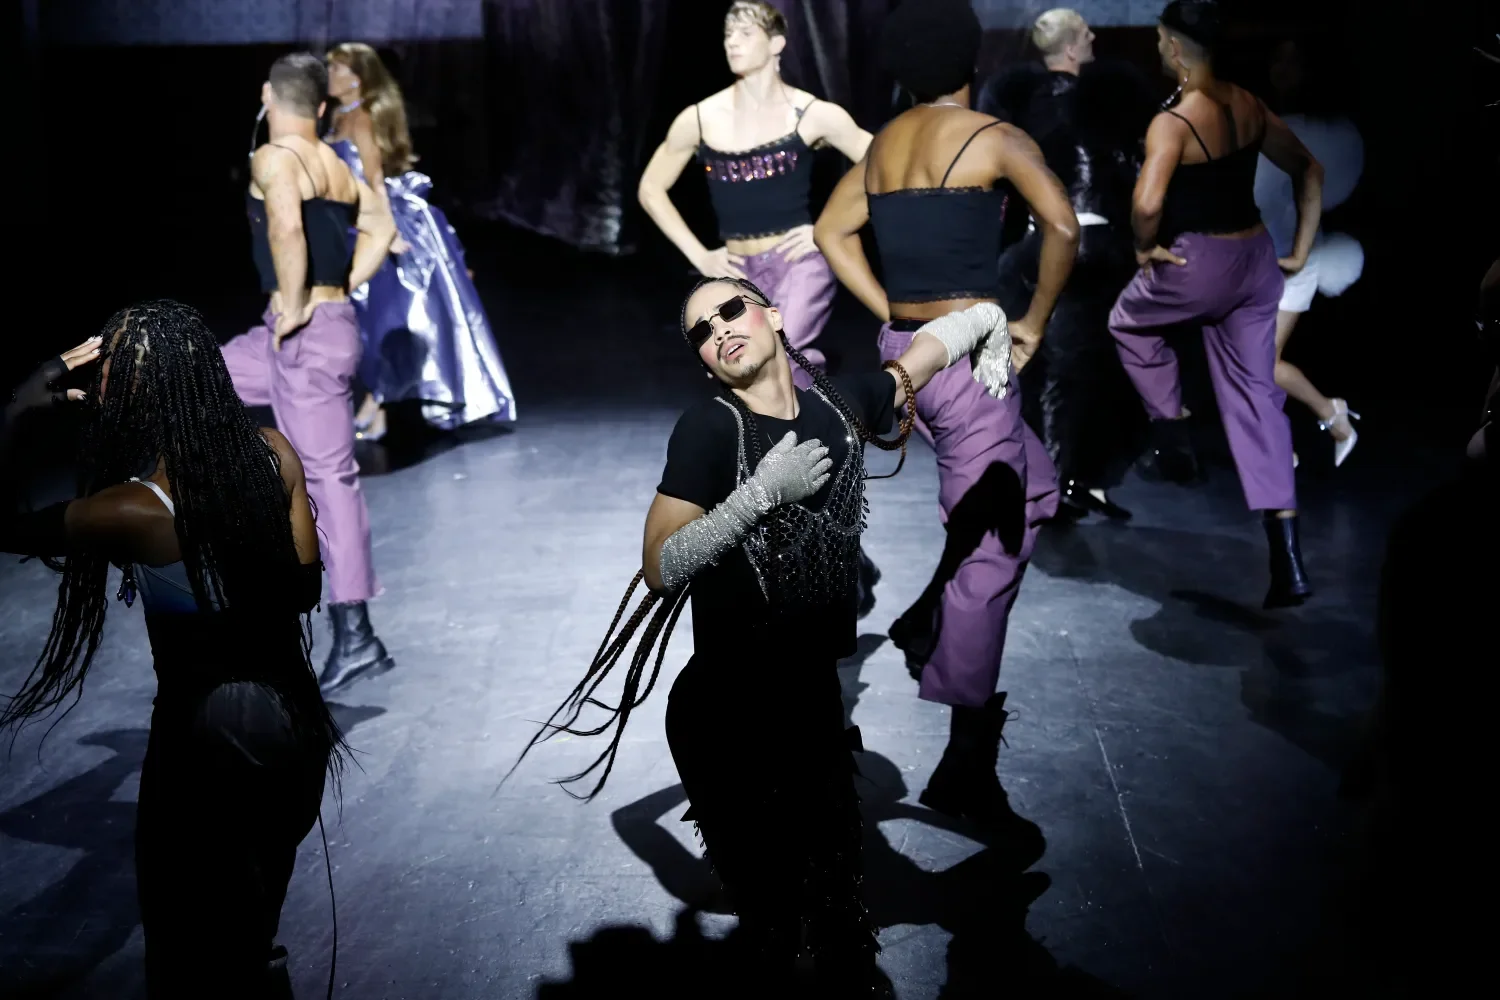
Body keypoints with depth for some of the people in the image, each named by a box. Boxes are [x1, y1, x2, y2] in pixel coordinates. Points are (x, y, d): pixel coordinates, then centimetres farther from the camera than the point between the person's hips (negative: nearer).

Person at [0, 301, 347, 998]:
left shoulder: (133, 511, -23)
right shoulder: (274, 455, -9)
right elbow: (306, 587, 1)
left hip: (206, 732, -5)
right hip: (293, 718, 5)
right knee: (253, 920, 28)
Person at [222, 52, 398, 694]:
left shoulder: (274, 160, -13)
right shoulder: (336, 165, 12)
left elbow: (286, 229, -32)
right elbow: (380, 227, 23)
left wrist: (297, 304, -20)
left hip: (306, 333, -9)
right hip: (326, 321, 9)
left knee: (328, 475, -6)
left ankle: (355, 635, -1)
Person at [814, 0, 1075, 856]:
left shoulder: (884, 143, 13)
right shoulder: (994, 137, -6)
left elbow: (833, 232, 19)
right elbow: (1062, 225, -18)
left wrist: (892, 312, 14)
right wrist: (1035, 323, -6)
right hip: (965, 351, -8)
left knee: (1034, 486, 24)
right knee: (990, 548, -2)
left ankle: (931, 619, 17)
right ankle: (969, 767, 3)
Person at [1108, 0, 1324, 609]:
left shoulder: (1173, 123, -18)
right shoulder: (1249, 106, 5)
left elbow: (1147, 203, -32)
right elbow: (1308, 170, 13)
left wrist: (1145, 247, -12)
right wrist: (1300, 251, 13)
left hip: (1199, 264, -6)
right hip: (1255, 260, 7)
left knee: (1129, 322, 27)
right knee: (1255, 396, 8)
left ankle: (1175, 443, 26)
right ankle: (1287, 560, 3)